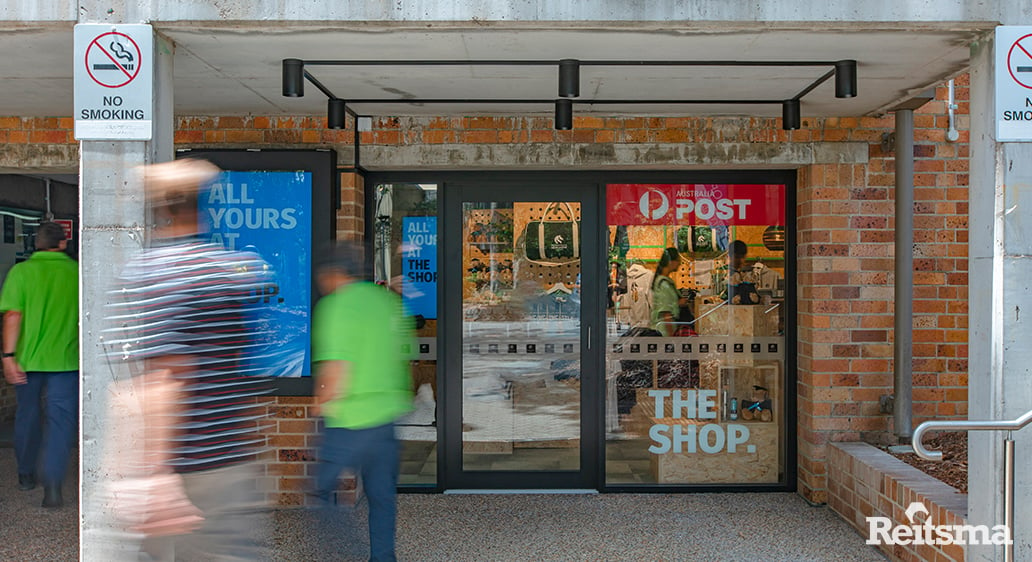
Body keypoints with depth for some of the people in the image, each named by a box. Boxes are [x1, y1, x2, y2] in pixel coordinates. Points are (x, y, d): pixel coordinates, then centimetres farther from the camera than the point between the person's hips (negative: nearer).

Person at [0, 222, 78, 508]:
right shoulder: (77, 272, 0)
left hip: (28, 358, 1)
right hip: (66, 358, -1)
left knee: (27, 415, 17)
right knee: (61, 419, 1)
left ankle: (26, 474, 33)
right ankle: (53, 483, -12)